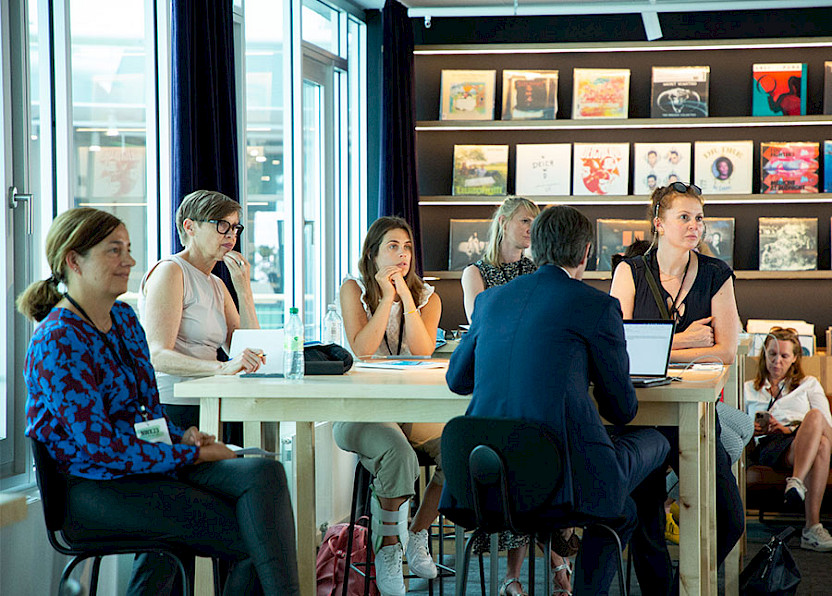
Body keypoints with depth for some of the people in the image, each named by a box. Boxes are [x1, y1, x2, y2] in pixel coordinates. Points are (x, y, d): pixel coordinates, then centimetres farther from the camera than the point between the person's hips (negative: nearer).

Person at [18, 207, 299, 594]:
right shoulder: (57, 343, -15)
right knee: (254, 535, -20)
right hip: (91, 489, -8)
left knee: (265, 472, -20)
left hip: (147, 460, 8)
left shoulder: (123, 318, 13)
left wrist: (180, 437, 1)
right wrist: (194, 455, -14)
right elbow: (101, 448, -19)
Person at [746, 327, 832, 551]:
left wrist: (788, 429, -5)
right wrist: (751, 430, -2)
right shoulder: (748, 389, 32)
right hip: (769, 446, -1)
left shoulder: (809, 384, 30)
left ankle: (797, 482, -56)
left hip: (801, 441, 1)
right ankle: (813, 526, -53)